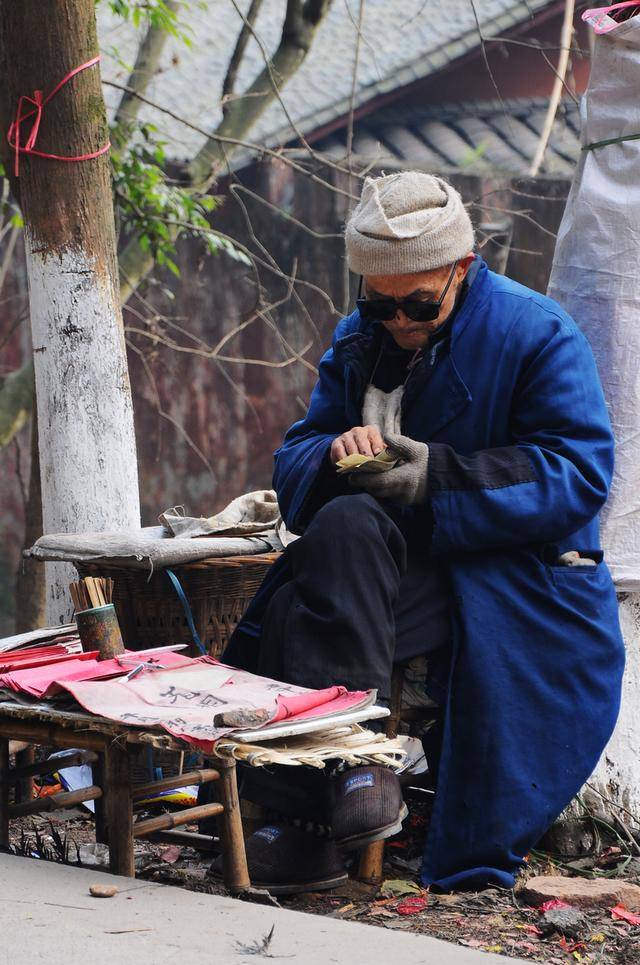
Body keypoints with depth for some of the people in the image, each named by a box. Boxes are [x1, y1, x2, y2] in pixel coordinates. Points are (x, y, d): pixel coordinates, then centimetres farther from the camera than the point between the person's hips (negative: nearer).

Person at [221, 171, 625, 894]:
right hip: (402, 558, 6)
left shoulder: (535, 332, -6)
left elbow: (580, 475, -14)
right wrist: (336, 453, -15)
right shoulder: (359, 340, 12)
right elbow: (293, 461, 11)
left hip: (513, 572, -5)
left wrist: (438, 476, -22)